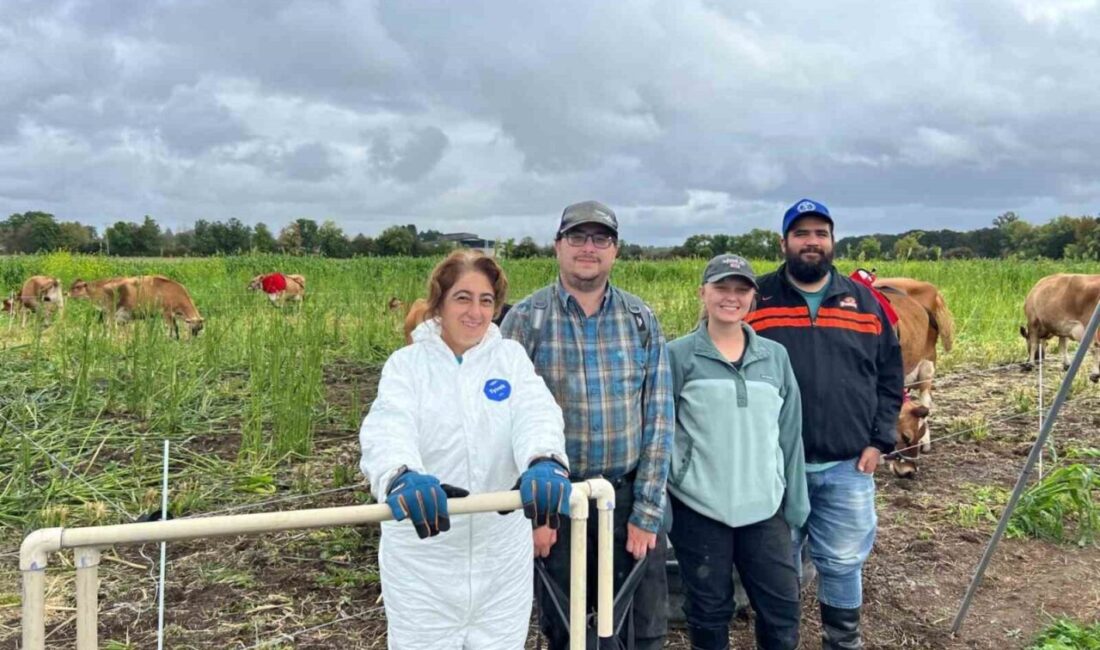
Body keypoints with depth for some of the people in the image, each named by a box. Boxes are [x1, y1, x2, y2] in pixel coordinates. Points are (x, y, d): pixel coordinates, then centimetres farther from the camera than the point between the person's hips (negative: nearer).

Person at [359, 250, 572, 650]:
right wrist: (400, 475, -46)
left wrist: (546, 462, -41)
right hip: (422, 555, -1)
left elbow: (536, 413, -18)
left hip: (501, 553, 2)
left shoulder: (511, 357, 1)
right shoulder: (407, 363, -3)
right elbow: (389, 425, -22)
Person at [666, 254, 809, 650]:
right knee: (709, 610, 11)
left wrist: (796, 503, 8)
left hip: (764, 508, 3)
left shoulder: (775, 356, 5)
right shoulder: (678, 356, -6)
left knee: (782, 604, 8)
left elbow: (790, 433, 9)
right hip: (698, 508, -3)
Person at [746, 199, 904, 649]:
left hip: (848, 466, 2)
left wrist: (879, 441, 1)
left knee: (843, 561, 13)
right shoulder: (758, 299, -1)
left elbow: (890, 376, 10)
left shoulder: (862, 301, 8)